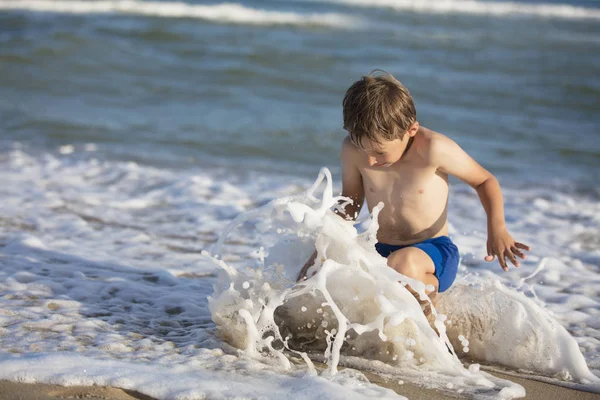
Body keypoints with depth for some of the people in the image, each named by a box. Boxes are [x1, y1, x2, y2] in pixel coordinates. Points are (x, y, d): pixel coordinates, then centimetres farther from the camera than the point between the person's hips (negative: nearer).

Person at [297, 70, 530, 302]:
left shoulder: (433, 150, -18)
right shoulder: (352, 150, -7)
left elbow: (484, 180, -2)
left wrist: (497, 229, -18)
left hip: (434, 253, -5)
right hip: (379, 253, 5)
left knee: (403, 264, -40)